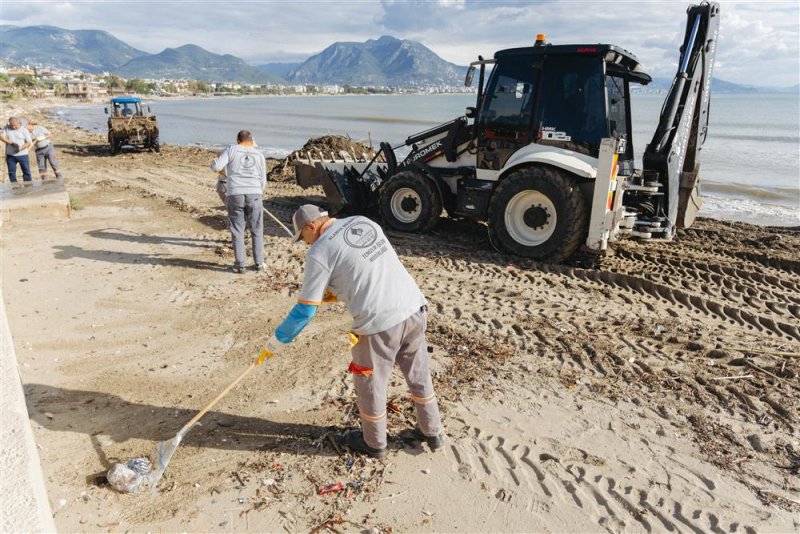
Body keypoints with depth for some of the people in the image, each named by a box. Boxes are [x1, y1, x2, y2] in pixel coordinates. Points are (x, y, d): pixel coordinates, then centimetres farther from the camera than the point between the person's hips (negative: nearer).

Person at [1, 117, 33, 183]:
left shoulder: (24, 130, -5)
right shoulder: (6, 128, 0)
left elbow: (29, 142, -7)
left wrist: (20, 148, -21)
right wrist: (11, 143, -19)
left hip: (22, 154, -2)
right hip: (10, 155, 2)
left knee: (26, 171, 2)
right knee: (11, 172, 7)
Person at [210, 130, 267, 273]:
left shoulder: (231, 150, 3)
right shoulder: (259, 155, 12)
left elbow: (216, 166, -6)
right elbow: (263, 181, 11)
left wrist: (218, 157, 16)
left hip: (235, 194, -2)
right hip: (254, 194, 2)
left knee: (237, 231, 6)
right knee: (257, 230, 12)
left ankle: (240, 264, 7)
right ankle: (259, 263, 15)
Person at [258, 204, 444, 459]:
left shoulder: (320, 252, -8)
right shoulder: (365, 222, 12)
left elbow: (304, 311, -5)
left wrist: (275, 343, 6)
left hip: (380, 325, -7)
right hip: (415, 309, 7)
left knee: (370, 386, 17)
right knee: (419, 376, 24)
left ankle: (374, 444, 39)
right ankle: (432, 433, 42)